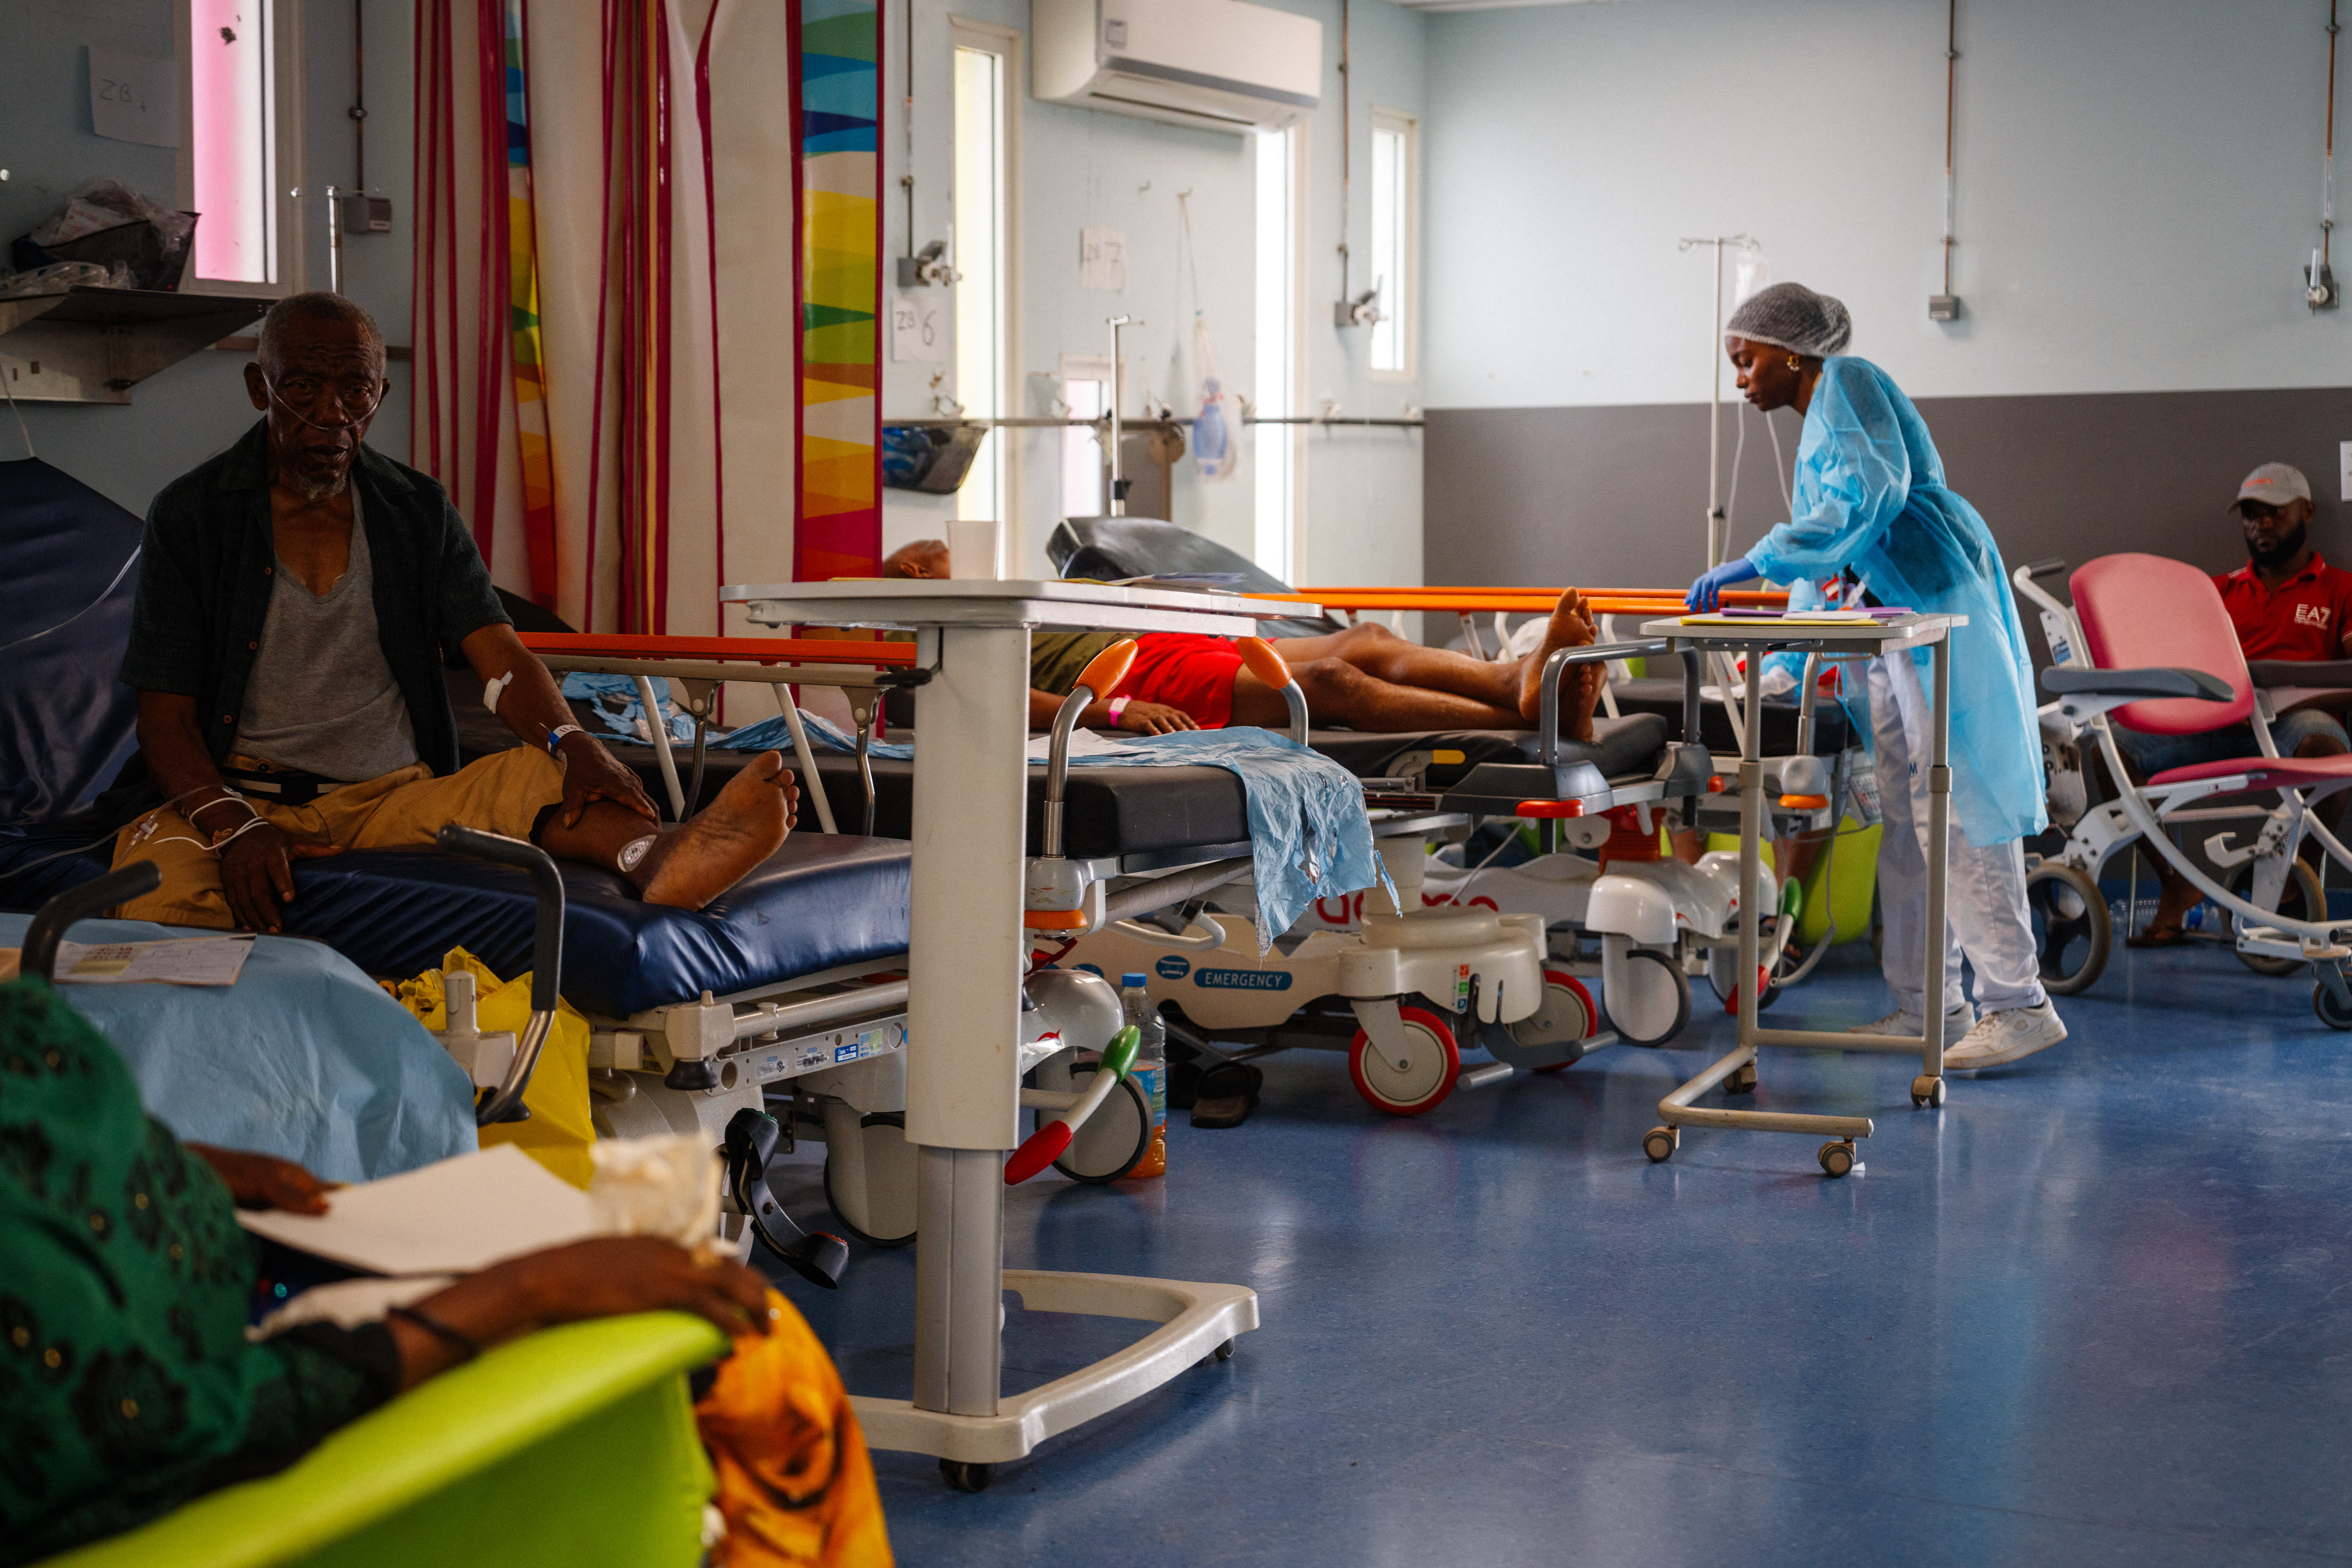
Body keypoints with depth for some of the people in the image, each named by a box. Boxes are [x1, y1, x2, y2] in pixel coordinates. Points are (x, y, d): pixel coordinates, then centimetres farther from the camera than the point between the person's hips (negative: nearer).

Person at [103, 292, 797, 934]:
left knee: (544, 774, -32)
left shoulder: (420, 512, 11)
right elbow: (166, 714, -3)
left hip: (395, 798, 1)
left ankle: (653, 859, -61)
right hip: (235, 793, -1)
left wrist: (571, 743, -25)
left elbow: (501, 656, -1)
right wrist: (233, 827, -24)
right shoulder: (189, 514, 3)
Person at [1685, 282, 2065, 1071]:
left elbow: (1869, 491, -22)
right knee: (1905, 814, 7)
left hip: (1937, 594, -10)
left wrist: (1756, 563, -23)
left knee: (1955, 806, -12)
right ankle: (1928, 1004, 10)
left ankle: (2020, 1006, -10)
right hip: (1897, 611, 10)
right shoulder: (1818, 418, 23)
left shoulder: (1849, 383, -6)